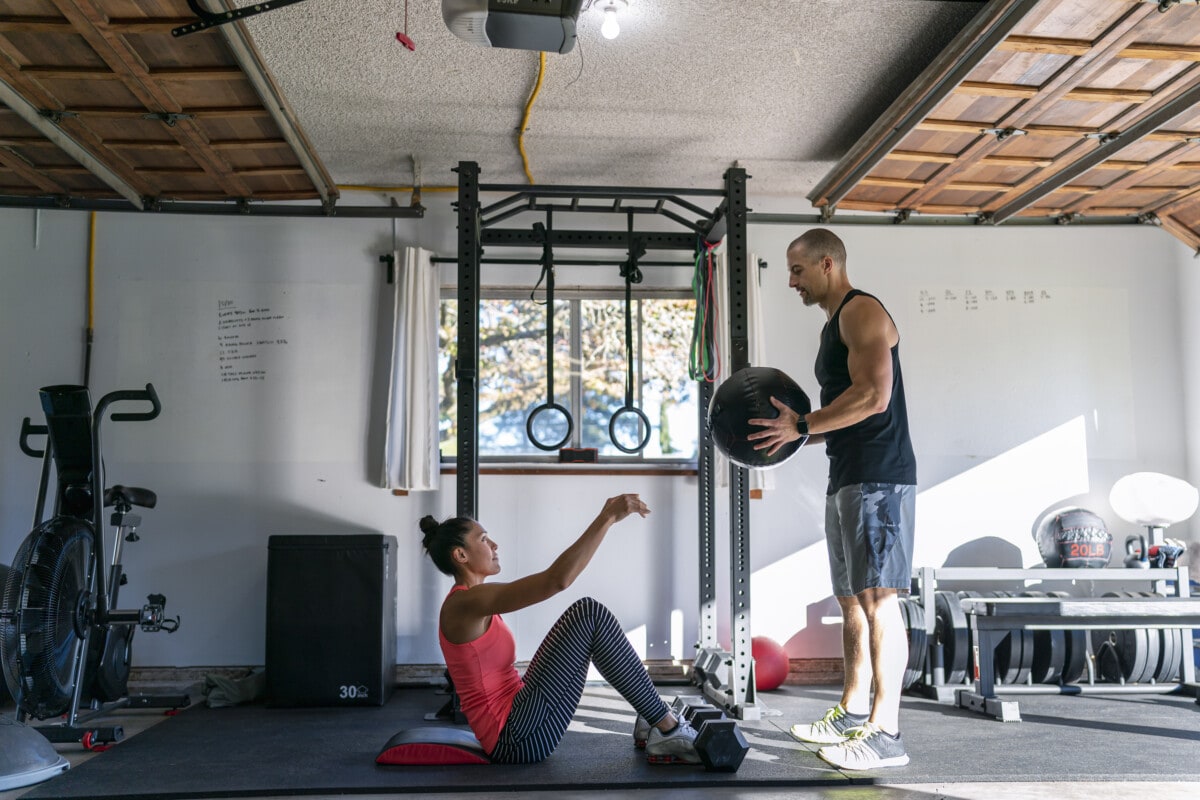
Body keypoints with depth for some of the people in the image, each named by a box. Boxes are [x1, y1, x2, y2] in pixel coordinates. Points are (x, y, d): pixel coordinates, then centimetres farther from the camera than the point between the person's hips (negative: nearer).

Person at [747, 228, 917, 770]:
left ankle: (885, 734, -8)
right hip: (848, 478, 10)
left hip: (878, 477, -10)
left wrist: (801, 426, -16)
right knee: (852, 601, 13)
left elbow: (873, 396, -21)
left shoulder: (862, 312, -8)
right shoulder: (835, 325, 22)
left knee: (878, 599, -11)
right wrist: (794, 433, 13)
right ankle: (851, 715, 23)